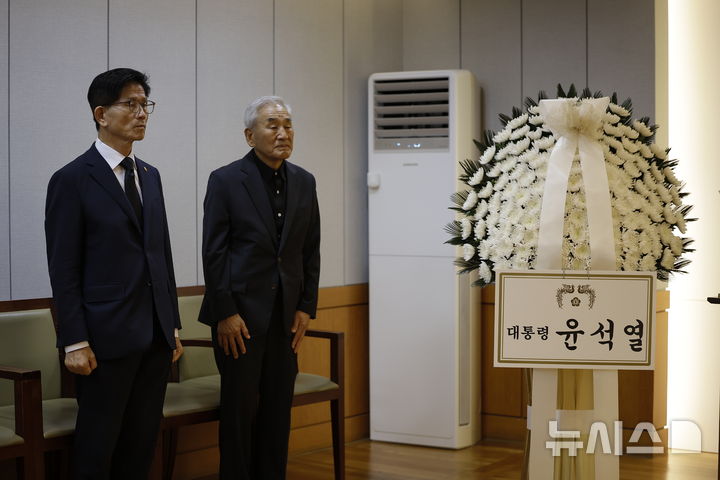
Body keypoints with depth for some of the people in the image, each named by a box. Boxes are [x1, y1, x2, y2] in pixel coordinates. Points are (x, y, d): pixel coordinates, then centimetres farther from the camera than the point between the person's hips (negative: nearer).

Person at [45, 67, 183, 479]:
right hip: (108, 338, -6)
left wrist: (173, 325, 13)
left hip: (156, 337, 6)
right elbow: (63, 269, -9)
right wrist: (75, 342, -14)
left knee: (143, 443, 11)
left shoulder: (150, 176, 14)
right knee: (98, 447, 5)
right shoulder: (72, 179, -6)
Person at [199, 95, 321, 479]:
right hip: (240, 311, -4)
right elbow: (213, 252, -8)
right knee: (240, 408, 2)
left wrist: (306, 307, 4)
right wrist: (225, 313, -12)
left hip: (286, 314, 4)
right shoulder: (226, 180, -6)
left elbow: (311, 250, 11)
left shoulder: (304, 182, 8)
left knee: (278, 409, 8)